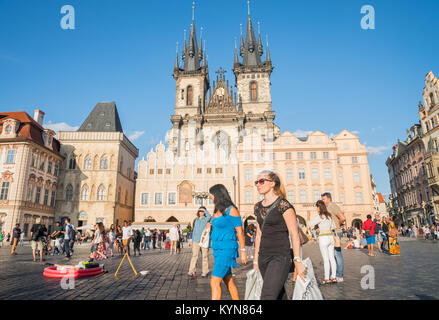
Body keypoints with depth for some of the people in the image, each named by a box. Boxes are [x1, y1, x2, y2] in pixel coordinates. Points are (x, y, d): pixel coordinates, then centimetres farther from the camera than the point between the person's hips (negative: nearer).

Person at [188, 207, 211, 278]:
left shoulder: (206, 219, 2)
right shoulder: (196, 220, 16)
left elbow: (209, 216, -24)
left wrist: (204, 209, -9)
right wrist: (192, 240, 16)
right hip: (196, 240, 3)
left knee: (204, 256, 2)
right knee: (194, 255, -7)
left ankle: (204, 272, 12)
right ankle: (192, 272, -10)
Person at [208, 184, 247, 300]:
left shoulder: (231, 210, -12)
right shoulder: (217, 210, 10)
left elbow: (240, 232, -10)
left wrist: (243, 251, -10)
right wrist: (210, 225, 7)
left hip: (227, 249, -8)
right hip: (217, 249, 8)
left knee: (214, 282, -11)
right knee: (229, 282, 16)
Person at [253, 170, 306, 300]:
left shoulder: (283, 204, -11)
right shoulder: (258, 207, 9)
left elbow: (294, 234, -11)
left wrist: (297, 261, -13)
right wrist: (256, 260, 16)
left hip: (280, 256, -7)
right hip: (263, 257, 7)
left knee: (267, 296, -13)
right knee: (280, 294, 15)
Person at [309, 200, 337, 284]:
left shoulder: (319, 216, -13)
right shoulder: (329, 215, 9)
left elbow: (311, 224, -9)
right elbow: (333, 227, 19)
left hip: (323, 238, -7)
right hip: (330, 237, 7)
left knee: (325, 259, -2)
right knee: (331, 258, 11)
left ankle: (326, 278, 5)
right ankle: (333, 277, 16)